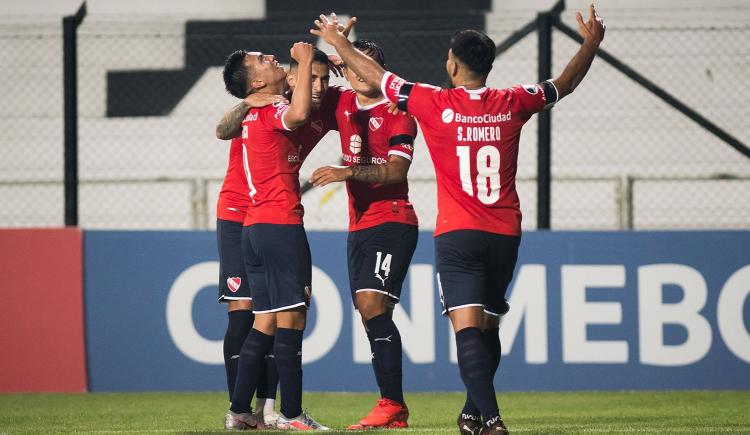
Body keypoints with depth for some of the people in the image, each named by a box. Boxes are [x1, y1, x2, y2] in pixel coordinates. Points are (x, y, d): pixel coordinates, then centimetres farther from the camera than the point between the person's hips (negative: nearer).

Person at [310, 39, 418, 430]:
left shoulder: (397, 113, -8)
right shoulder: (342, 105, 11)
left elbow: (396, 169, -18)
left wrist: (347, 172, -27)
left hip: (392, 221, -8)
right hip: (359, 226, 8)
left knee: (373, 305, -19)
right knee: (370, 315, 5)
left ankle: (392, 404, -21)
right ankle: (393, 411, 7)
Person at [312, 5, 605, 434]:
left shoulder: (436, 104, -6)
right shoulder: (512, 104, 3)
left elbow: (375, 75, 6)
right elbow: (564, 85, 20)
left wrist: (337, 40, 21)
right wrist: (591, 43, 32)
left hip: (458, 235, -4)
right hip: (505, 235, 4)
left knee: (468, 329, -12)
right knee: (488, 328, 18)